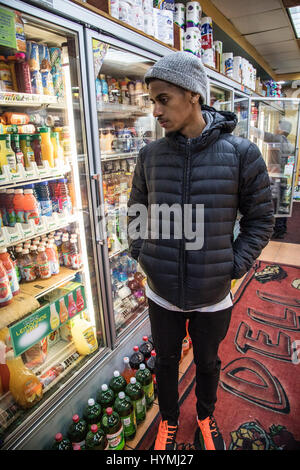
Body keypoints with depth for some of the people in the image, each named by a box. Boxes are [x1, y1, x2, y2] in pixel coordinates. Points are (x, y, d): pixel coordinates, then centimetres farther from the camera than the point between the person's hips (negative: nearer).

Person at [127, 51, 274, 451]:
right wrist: (140, 254, -1)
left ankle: (206, 417, 57)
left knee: (207, 362, 24)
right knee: (166, 361, 23)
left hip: (213, 296, -1)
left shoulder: (241, 153, -13)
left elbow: (261, 219, -4)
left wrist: (234, 266, -9)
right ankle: (169, 420, 54)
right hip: (161, 294, 2)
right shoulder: (151, 155, -5)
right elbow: (136, 212, 8)